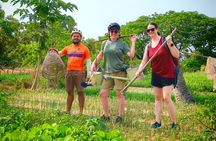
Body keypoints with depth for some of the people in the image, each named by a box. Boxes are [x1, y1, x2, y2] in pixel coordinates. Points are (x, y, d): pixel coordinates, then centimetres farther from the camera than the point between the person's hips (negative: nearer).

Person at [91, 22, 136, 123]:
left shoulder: (122, 44, 2)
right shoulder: (105, 43, 14)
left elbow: (131, 55, -7)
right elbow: (100, 55, 24)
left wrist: (133, 42, -7)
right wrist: (94, 63, 13)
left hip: (119, 72, -4)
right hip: (107, 72, 5)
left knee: (119, 93, -2)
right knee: (103, 93, 3)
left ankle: (120, 116, 9)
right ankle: (106, 115, 17)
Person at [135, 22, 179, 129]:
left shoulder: (164, 40, -9)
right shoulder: (148, 46, 6)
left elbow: (176, 55, -14)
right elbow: (144, 60, 4)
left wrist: (170, 43, -25)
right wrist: (139, 71, -13)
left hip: (167, 73, -5)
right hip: (156, 74, 6)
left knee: (166, 98, -11)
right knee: (157, 98, 8)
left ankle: (174, 123, 1)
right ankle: (158, 122, 16)